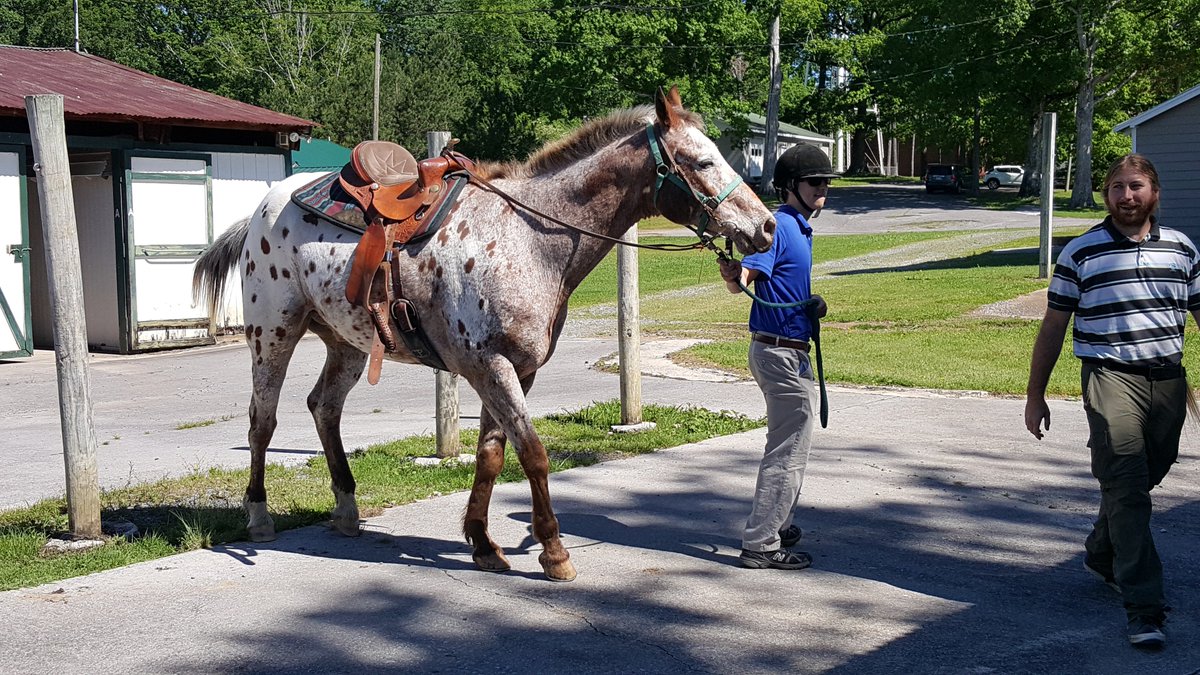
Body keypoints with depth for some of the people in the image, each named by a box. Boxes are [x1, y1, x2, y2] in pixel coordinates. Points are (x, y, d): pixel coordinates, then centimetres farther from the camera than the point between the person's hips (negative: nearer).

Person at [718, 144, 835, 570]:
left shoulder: (799, 228, 14)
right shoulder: (779, 226, -16)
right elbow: (746, 276, -29)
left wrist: (813, 304, 9)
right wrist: (733, 276, -51)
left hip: (792, 351, 11)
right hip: (781, 353, -11)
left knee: (787, 445, 22)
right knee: (789, 451, -6)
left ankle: (776, 524, 36)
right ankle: (762, 544, -1)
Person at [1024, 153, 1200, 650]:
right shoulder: (1081, 253, 2)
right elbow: (1052, 328, 6)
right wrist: (1035, 395, 6)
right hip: (1111, 379, -4)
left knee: (1143, 480, 14)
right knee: (1125, 488, -11)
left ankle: (1101, 555, 40)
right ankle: (1144, 609, -11)